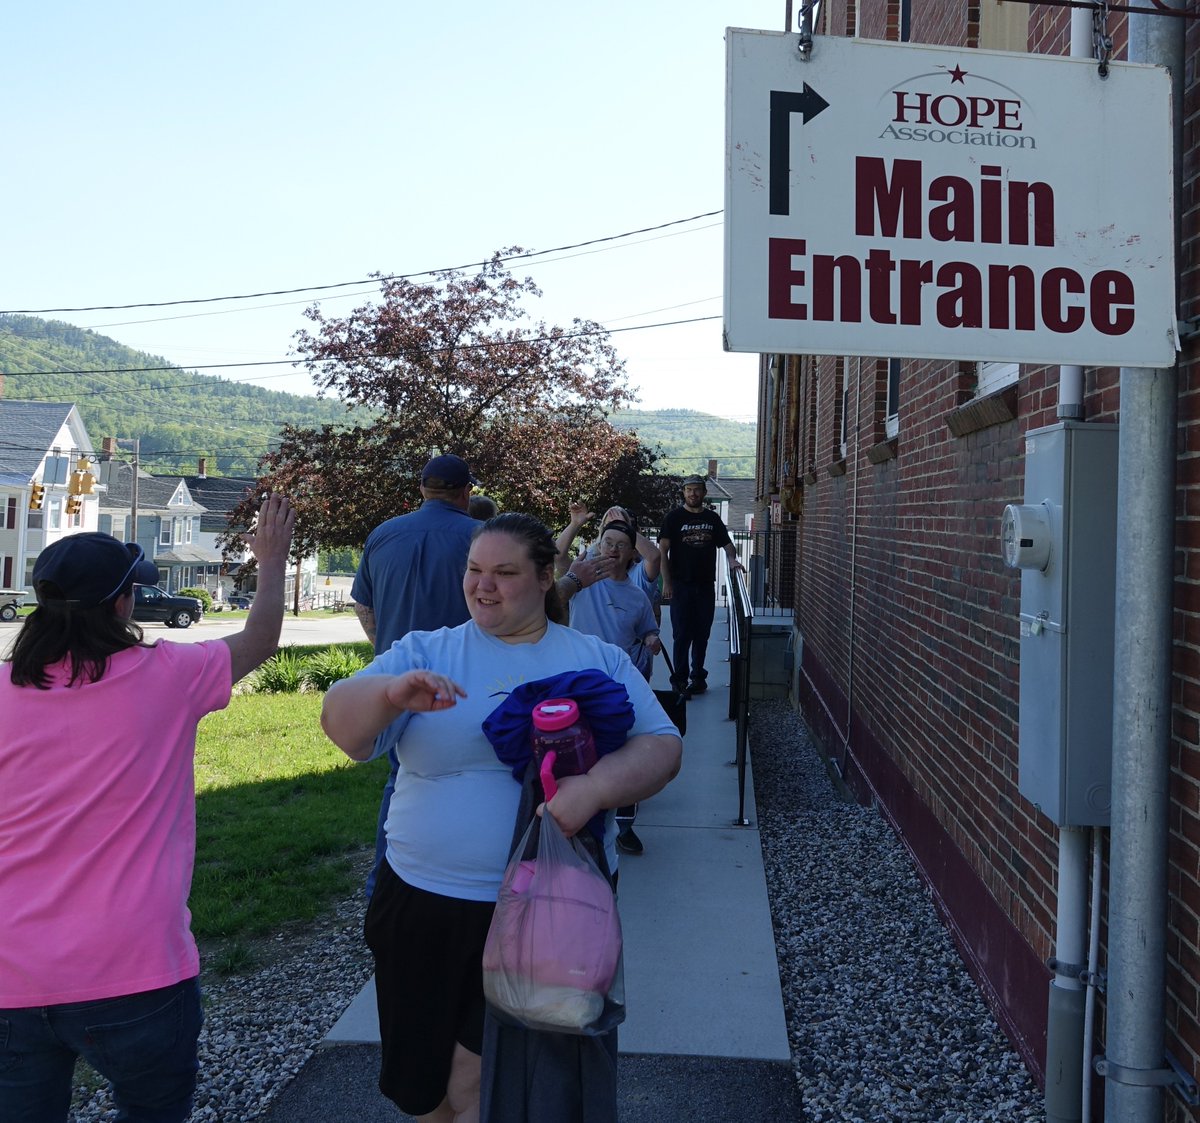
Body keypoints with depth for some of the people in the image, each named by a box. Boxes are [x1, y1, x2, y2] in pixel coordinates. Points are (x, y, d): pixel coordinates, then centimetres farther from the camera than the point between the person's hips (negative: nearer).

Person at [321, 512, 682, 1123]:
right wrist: (391, 692, -31)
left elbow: (661, 747, -4)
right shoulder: (422, 652, 2)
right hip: (428, 910, 2)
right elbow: (341, 725, -9)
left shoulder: (600, 662, 3)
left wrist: (598, 785, -25)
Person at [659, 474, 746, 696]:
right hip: (681, 584, -4)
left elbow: (726, 543, 17)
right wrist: (666, 582, -13)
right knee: (682, 634, -3)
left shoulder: (712, 518, 11)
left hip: (706, 584, 4)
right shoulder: (674, 517, -1)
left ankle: (698, 676, 18)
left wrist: (732, 560, -5)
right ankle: (680, 678, 4)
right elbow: (663, 550, -5)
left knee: (702, 634, 8)